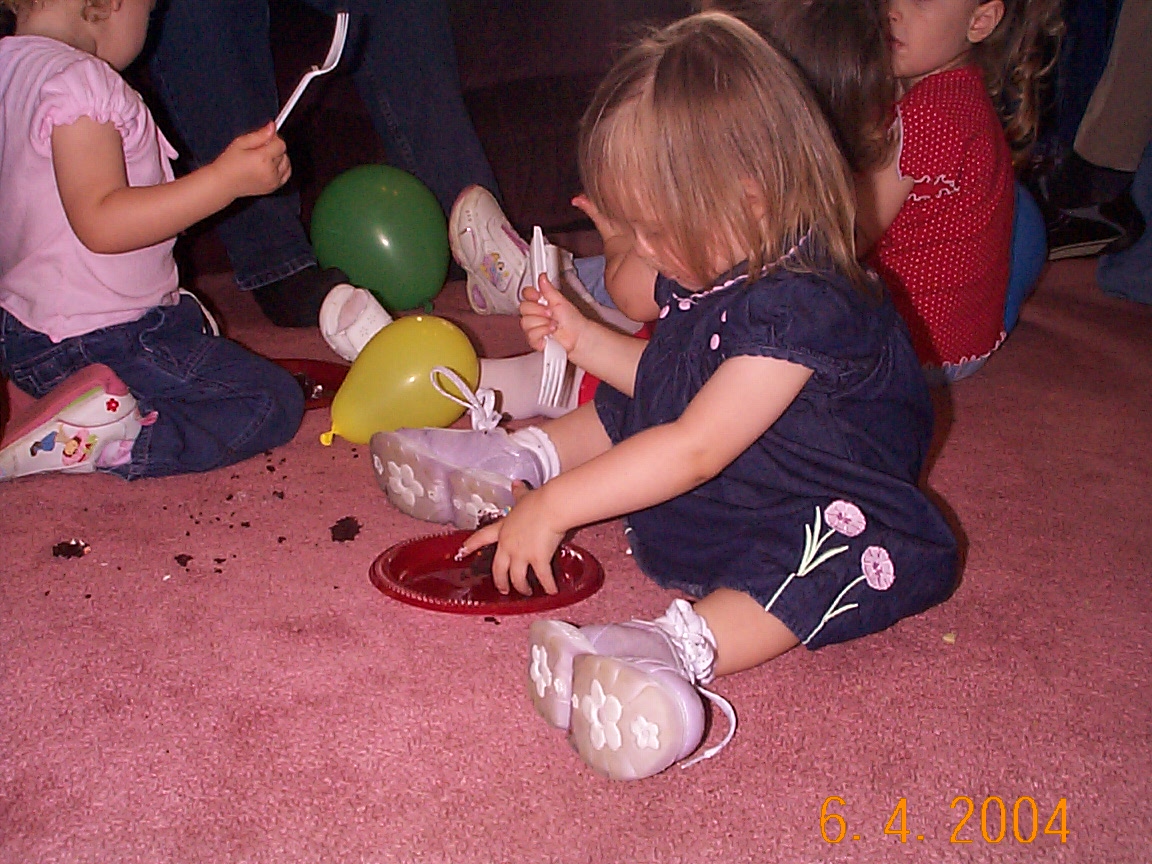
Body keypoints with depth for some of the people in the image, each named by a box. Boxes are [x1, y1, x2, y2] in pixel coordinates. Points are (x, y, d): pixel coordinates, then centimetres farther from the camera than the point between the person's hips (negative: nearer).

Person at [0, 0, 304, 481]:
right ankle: (104, 444, -21)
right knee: (273, 403, -6)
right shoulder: (77, 80, -20)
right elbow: (100, 223, -27)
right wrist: (226, 179, -31)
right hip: (104, 341, -10)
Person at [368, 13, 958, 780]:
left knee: (855, 556, -41)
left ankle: (686, 643, -56)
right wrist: (581, 336, 3)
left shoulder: (803, 305, -30)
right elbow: (665, 377, 18)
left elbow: (696, 448, -33)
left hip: (814, 514, -10)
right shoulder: (713, 273, 0)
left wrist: (555, 507, -31)